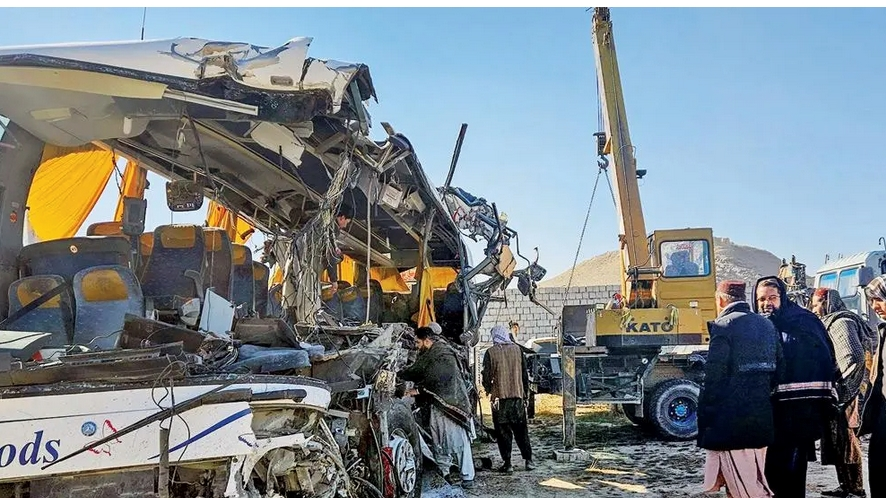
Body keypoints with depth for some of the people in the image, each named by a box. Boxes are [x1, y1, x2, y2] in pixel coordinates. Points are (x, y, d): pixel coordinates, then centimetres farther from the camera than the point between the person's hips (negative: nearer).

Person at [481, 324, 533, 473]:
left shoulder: (491, 352, -7)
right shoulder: (517, 349, 3)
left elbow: (487, 375, -5)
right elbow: (525, 373, 7)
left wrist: (489, 391, 13)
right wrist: (526, 394, 15)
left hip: (499, 396, -3)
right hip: (517, 395, 3)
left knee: (503, 431, 4)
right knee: (521, 429, 13)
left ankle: (507, 463, 5)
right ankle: (528, 460, 13)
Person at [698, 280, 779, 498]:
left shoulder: (724, 326, -12)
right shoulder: (768, 326, 11)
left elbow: (713, 379, -16)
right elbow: (776, 371, 12)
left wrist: (703, 420, -10)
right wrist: (763, 404, 17)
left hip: (731, 423, -8)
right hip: (762, 421, 8)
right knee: (753, 480, 17)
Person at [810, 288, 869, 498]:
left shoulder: (840, 322, -10)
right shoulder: (829, 324, 18)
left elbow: (855, 359, -21)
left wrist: (840, 392, -19)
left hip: (840, 395, -9)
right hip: (834, 395, 9)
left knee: (846, 440, -4)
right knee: (836, 441, 12)